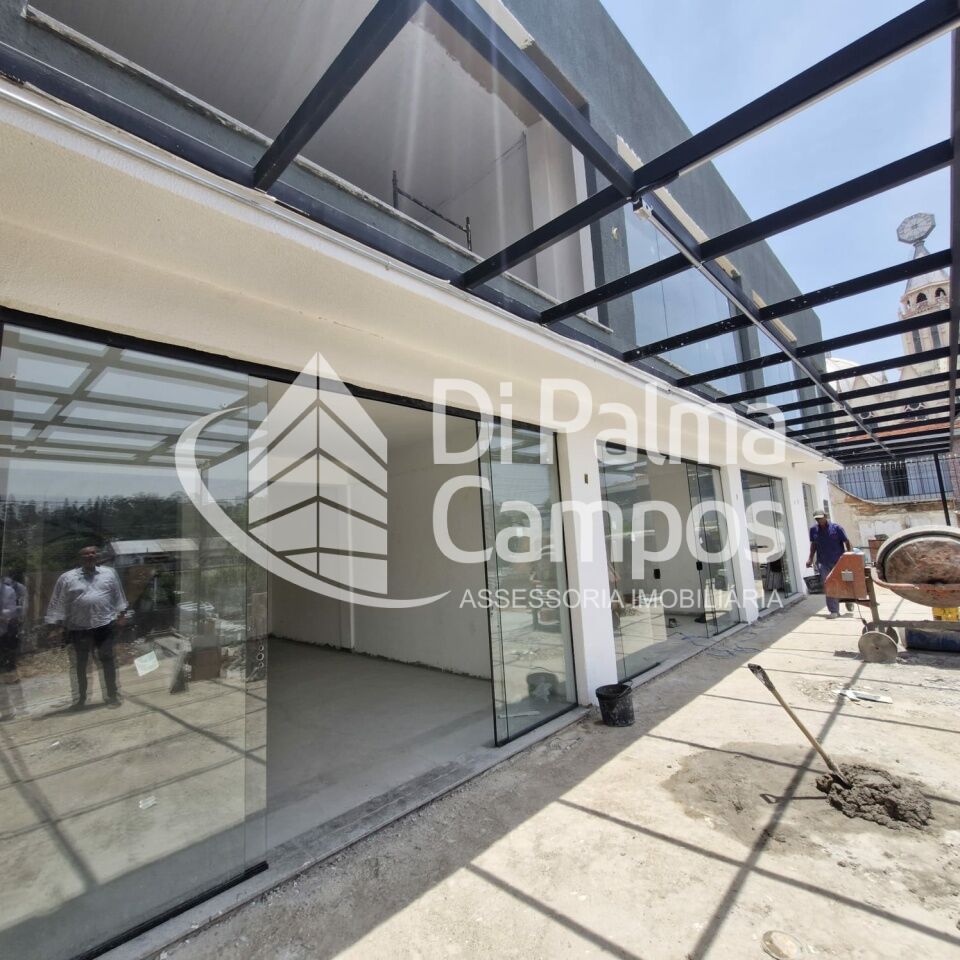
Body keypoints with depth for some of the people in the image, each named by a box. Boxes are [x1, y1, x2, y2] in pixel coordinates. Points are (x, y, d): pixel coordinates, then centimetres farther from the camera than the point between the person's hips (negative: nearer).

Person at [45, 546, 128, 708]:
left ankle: (113, 694, 14)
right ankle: (81, 696, 29)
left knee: (107, 660, 5)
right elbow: (59, 603, 2)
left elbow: (118, 595, 9)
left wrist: (121, 613, 8)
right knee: (81, 663, 13)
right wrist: (57, 623, -2)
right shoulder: (66, 578, 1)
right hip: (79, 628, 1)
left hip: (105, 625, 0)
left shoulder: (109, 573, 4)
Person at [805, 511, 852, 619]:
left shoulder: (836, 527, -6)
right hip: (823, 563, 2)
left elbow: (846, 542, -3)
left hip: (839, 561, -1)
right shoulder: (813, 529, 3)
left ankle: (848, 601, 41)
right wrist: (810, 558, 10)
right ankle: (834, 611, 2)